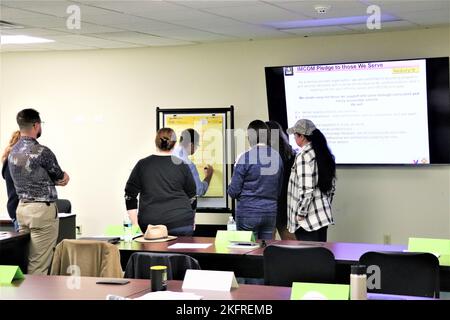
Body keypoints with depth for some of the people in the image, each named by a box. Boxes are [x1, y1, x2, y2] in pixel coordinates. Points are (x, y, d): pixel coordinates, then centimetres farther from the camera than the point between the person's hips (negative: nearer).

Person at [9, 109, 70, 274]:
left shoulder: (13, 152, 9)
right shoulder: (42, 151, -17)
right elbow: (60, 177, -3)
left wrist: (60, 176, 5)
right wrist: (64, 176, 19)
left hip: (22, 207, 8)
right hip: (42, 210, -8)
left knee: (24, 261, 11)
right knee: (39, 265, -5)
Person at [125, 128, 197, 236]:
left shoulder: (142, 165, 4)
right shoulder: (182, 165, 1)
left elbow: (130, 195, 5)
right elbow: (191, 194, 9)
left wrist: (135, 224, 8)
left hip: (150, 224, 1)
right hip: (180, 222, -1)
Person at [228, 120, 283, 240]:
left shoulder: (245, 158, -12)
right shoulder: (277, 157, 3)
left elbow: (233, 192, -9)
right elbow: (279, 190, 12)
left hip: (248, 212, -4)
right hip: (271, 212, 4)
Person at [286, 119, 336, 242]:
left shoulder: (303, 156, -16)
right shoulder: (325, 154, 11)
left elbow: (306, 189, -20)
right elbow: (332, 185, 16)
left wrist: (300, 214, -12)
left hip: (308, 219, -9)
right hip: (323, 215, 9)